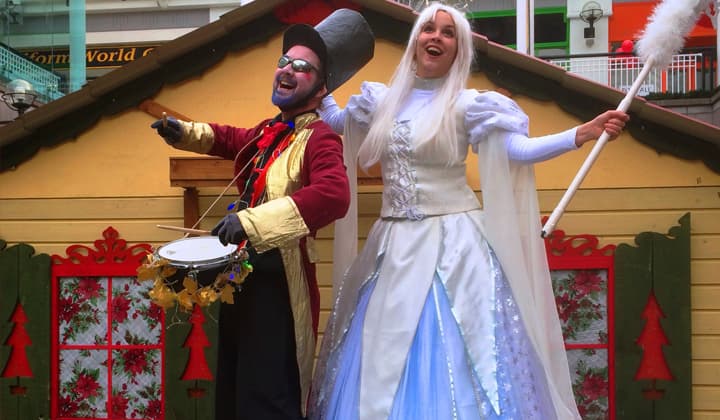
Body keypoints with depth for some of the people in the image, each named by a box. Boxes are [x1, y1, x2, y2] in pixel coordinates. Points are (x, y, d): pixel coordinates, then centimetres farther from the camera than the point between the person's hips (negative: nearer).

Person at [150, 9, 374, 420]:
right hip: (240, 275, 9)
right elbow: (231, 139, 35)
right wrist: (184, 132, 16)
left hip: (278, 282, -9)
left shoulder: (320, 138, -15)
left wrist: (252, 221, -40)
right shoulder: (268, 131, 12)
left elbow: (333, 195, -35)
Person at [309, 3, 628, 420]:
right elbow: (335, 118, 29)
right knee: (383, 367, 6)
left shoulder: (467, 104, -3)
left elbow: (517, 147, -14)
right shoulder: (383, 100, 10)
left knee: (453, 358, -5)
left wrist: (581, 135, -25)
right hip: (393, 247, 4)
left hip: (452, 247, -4)